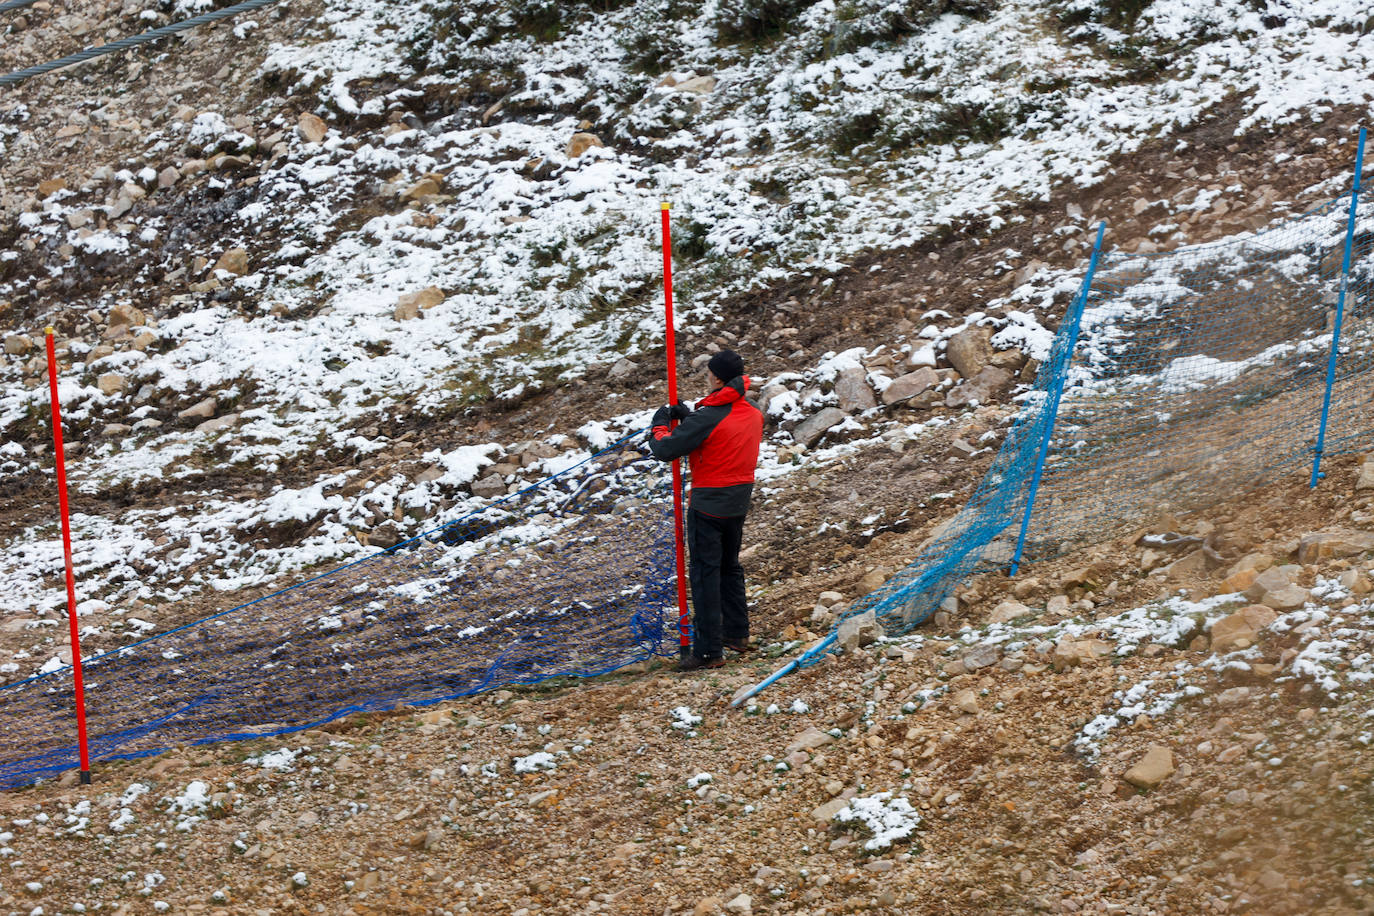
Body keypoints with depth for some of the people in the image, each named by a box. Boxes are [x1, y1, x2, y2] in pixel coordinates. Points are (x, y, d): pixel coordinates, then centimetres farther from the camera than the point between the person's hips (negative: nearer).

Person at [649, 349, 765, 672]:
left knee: (705, 574, -2)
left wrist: (660, 424, -1)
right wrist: (687, 416, 16)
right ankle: (737, 633, 33)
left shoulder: (707, 418, -22)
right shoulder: (753, 415, 1)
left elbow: (664, 451, -20)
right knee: (730, 567, 24)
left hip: (708, 506, -7)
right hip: (739, 503, 7)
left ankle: (709, 651, -3)